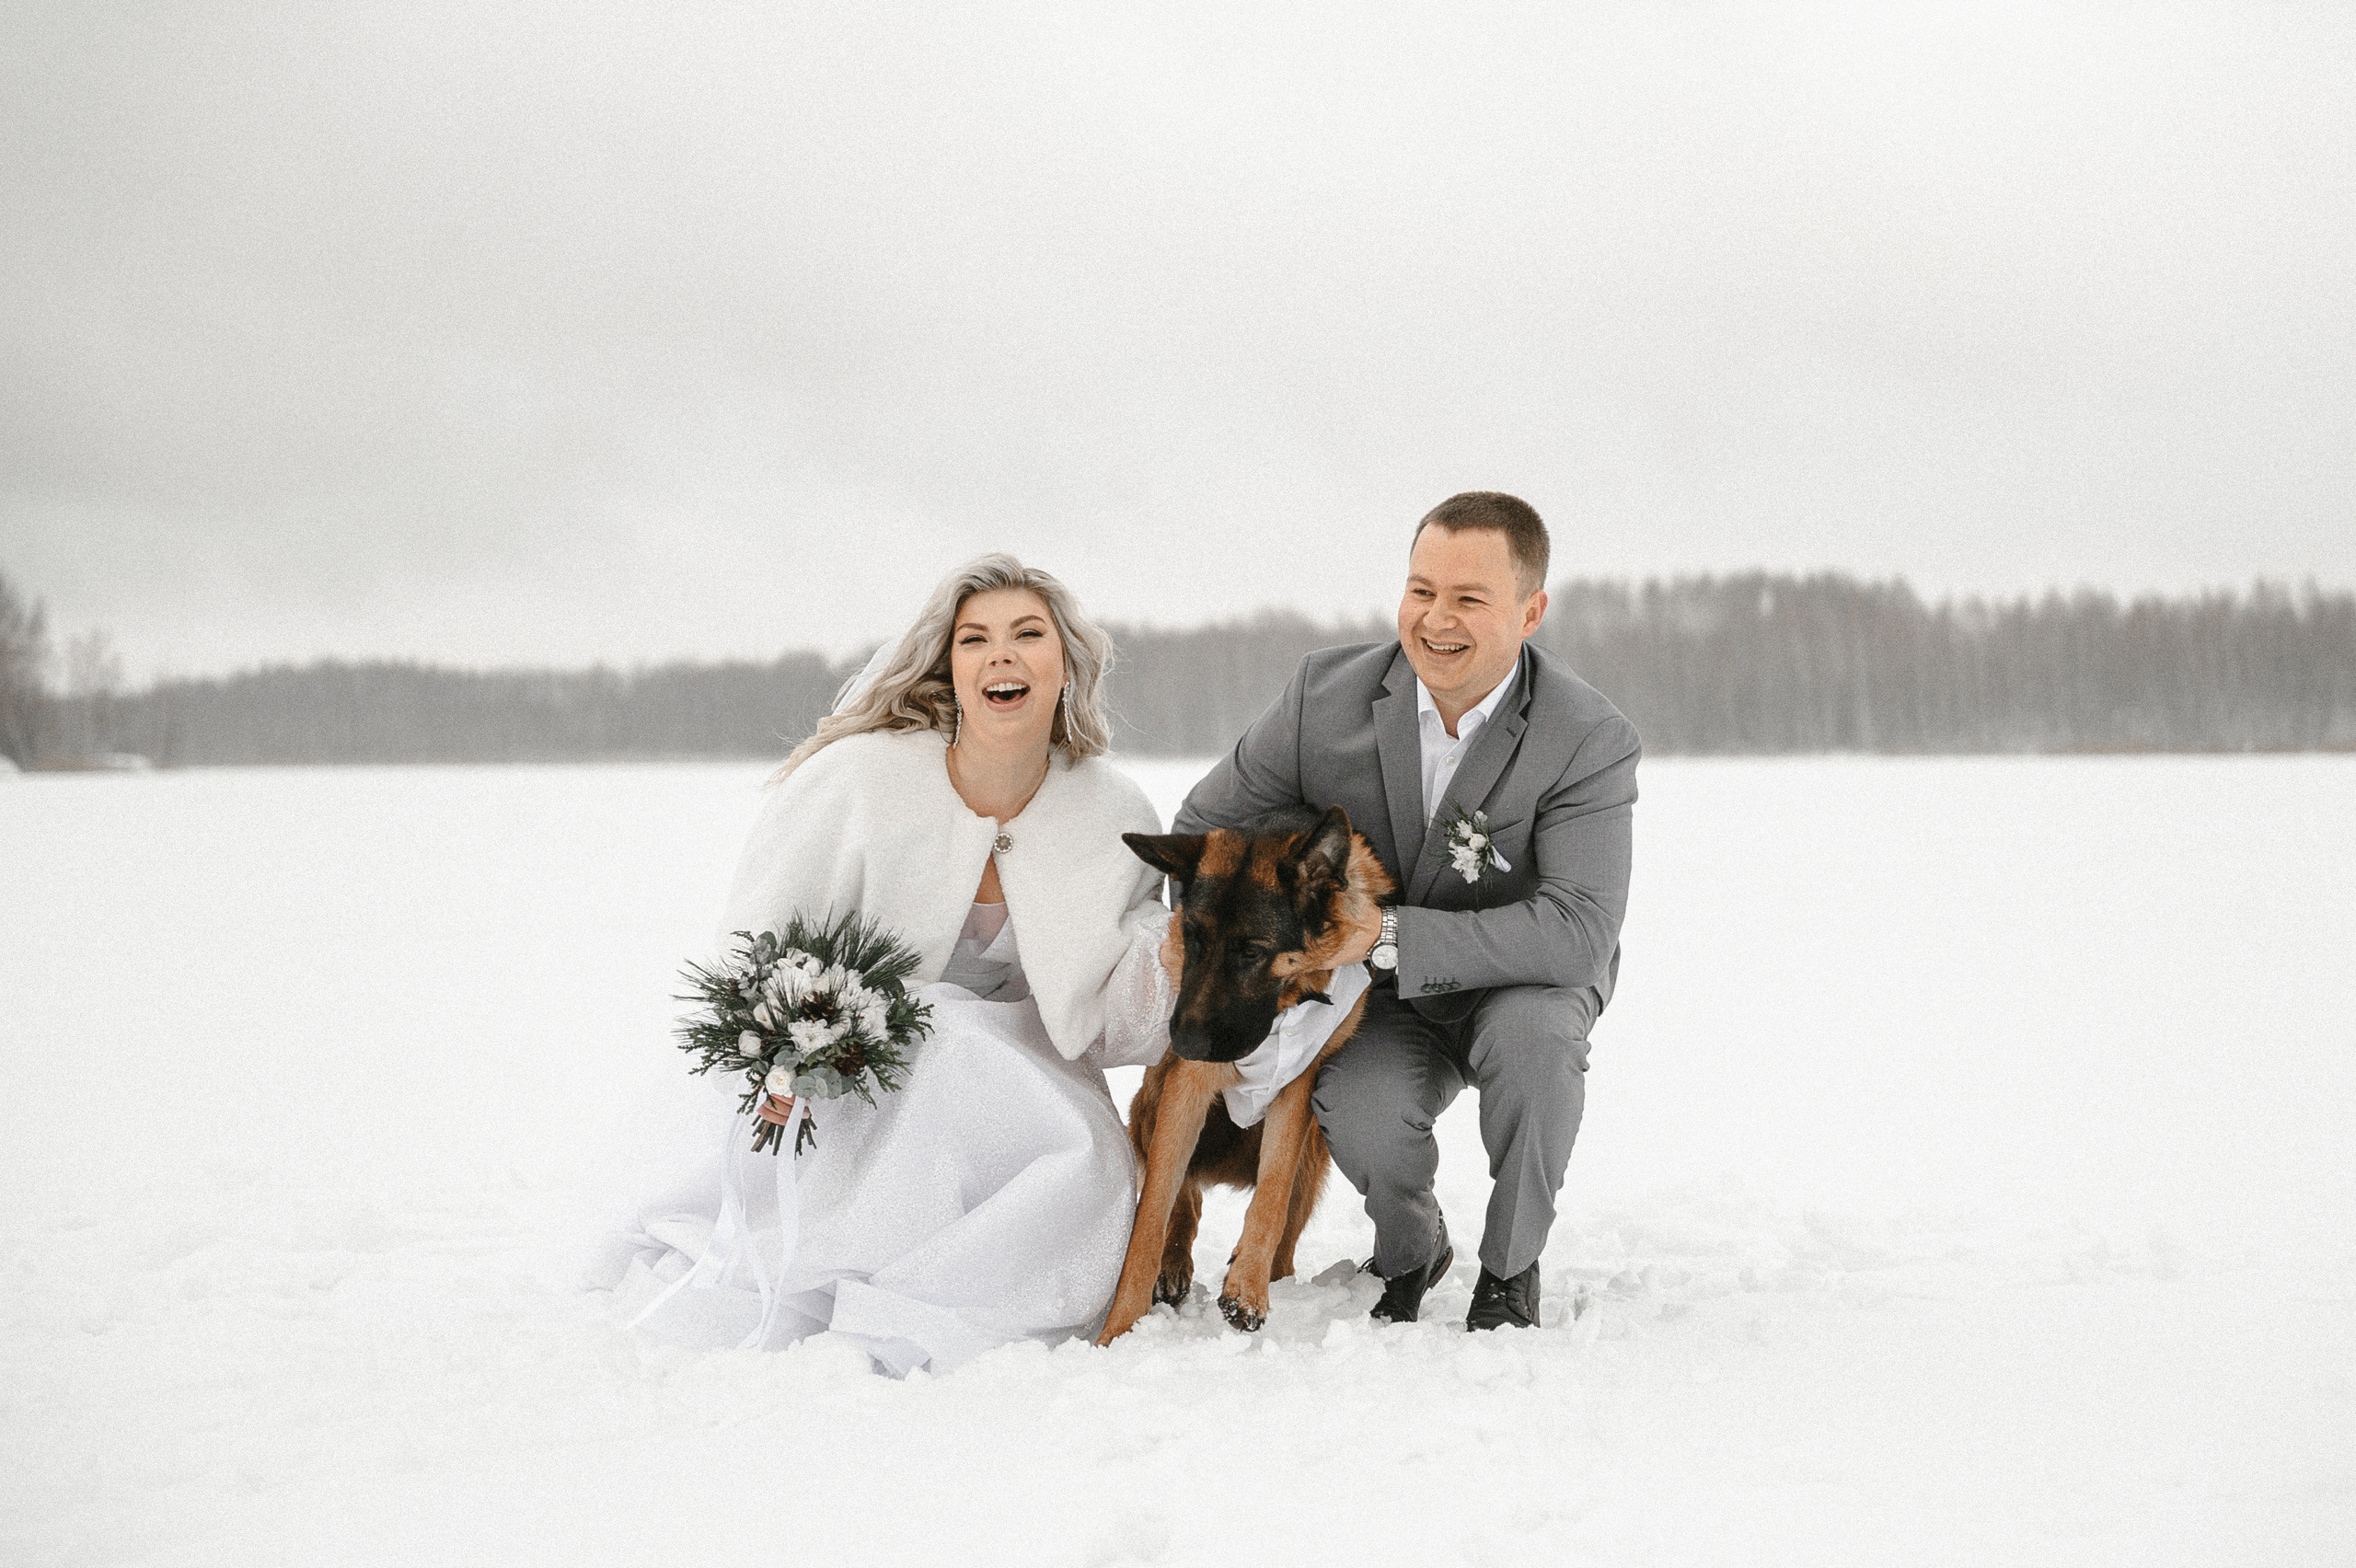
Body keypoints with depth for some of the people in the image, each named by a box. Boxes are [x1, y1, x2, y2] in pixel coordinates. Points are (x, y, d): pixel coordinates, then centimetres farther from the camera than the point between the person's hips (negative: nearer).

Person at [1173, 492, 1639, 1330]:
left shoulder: (1591, 741, -23)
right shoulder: (1329, 692, -15)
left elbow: (1580, 932, -32)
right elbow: (1204, 825, -1)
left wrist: (1385, 935, -38)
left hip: (1520, 980, -1)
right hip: (1381, 1004, 1)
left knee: (1534, 1032, -35)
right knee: (1363, 1121, -30)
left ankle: (1510, 1268, -9)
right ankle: (1410, 1252, 7)